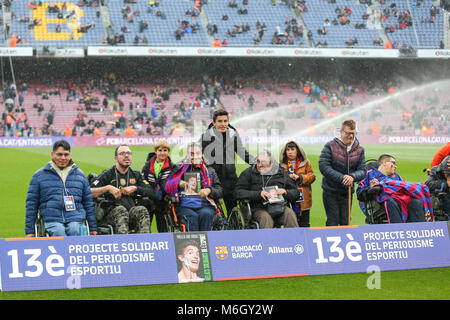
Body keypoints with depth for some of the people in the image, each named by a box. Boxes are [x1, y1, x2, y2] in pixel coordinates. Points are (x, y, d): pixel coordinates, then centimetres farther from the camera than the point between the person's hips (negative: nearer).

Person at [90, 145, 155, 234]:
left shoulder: (136, 175, 23)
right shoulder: (107, 175, 12)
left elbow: (152, 193, 12)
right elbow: (90, 192, 0)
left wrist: (135, 188, -1)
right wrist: (108, 188, -11)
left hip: (132, 211, 2)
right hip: (112, 212, -2)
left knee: (142, 210, -30)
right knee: (121, 210, -36)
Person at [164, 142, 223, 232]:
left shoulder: (209, 170, 23)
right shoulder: (180, 169, 21)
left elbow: (220, 191, 15)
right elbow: (167, 186, 9)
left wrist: (209, 190, -7)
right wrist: (179, 183, -13)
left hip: (205, 205, 1)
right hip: (185, 206, -1)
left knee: (205, 214, -34)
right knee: (192, 216, -34)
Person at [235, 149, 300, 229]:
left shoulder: (281, 173, 16)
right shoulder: (249, 173, 9)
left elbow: (295, 192, 19)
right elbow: (238, 192, -1)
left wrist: (286, 192, -4)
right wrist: (258, 194, -13)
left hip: (279, 206, 2)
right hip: (259, 209, -2)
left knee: (290, 214, -29)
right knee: (265, 218, -35)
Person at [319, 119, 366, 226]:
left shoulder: (359, 150, 4)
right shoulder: (330, 146, -8)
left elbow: (362, 170, -1)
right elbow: (323, 166, -16)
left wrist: (352, 177, -24)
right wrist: (341, 178, -25)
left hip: (347, 192, 3)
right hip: (331, 191, -3)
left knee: (345, 222, 5)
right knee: (333, 221, -5)